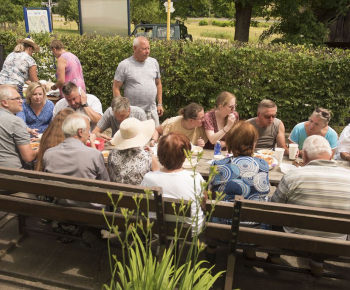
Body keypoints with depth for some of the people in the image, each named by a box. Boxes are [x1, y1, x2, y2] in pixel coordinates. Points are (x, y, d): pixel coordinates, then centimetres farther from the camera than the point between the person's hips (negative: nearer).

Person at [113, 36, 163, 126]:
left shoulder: (154, 62, 9)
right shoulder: (124, 65, -5)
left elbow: (158, 84, 17)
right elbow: (116, 88, -4)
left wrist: (160, 104, 12)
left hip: (152, 111, 4)